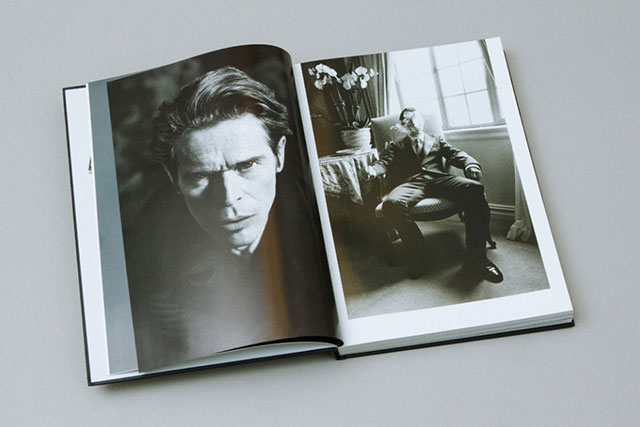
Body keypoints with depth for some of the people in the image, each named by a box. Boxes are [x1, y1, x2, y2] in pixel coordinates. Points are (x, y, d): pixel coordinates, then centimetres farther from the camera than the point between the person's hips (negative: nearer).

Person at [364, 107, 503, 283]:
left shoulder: (437, 140, 35)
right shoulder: (396, 147, 32)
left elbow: (455, 154, 18)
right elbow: (384, 162, 13)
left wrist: (471, 163, -7)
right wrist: (373, 170, -14)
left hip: (438, 178, 1)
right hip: (411, 182, -1)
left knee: (475, 189, -31)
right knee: (391, 203, -39)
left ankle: (475, 259, -32)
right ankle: (415, 251, -18)